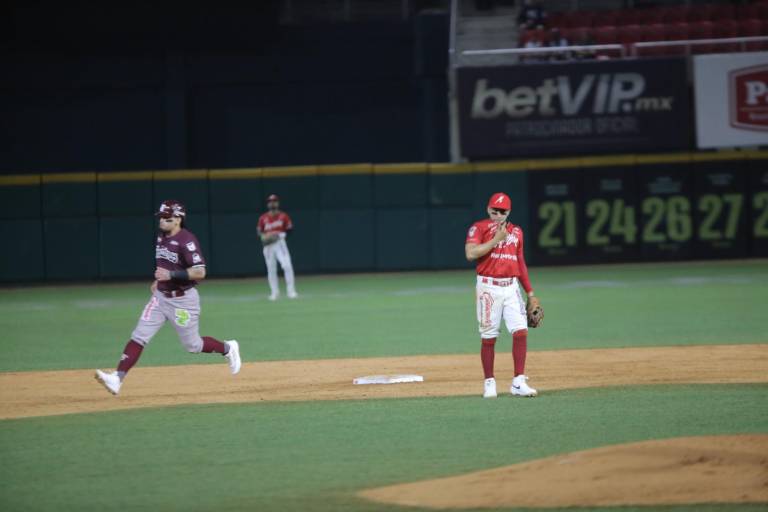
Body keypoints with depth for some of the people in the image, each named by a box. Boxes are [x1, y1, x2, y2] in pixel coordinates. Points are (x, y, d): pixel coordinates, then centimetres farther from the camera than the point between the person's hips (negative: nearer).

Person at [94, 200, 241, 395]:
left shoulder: (186, 240, -20)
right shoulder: (161, 237, 6)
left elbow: (200, 272, -27)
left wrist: (171, 274, -31)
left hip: (183, 299, -7)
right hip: (161, 297, 7)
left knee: (193, 345, 6)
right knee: (139, 336, -8)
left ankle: (228, 348, 33)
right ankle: (117, 379, -16)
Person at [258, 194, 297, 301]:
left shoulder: (283, 216, 2)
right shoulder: (263, 218, 7)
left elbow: (289, 230, 1)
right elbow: (259, 232, 11)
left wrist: (280, 235, -15)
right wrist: (263, 237, -11)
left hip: (280, 243, -2)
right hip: (268, 246, 2)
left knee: (287, 265, -17)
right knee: (271, 269, 5)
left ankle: (291, 291, -12)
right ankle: (274, 292, 17)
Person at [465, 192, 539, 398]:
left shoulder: (516, 231, 15)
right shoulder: (479, 228, -1)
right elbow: (471, 253, -17)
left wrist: (530, 292, 18)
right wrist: (496, 239, -16)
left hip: (511, 287, 4)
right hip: (489, 287, -4)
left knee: (521, 331, -8)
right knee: (488, 337, 0)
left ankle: (518, 382, -6)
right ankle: (489, 383, 10)